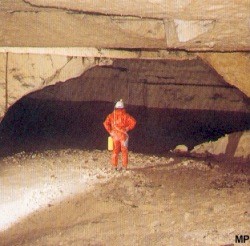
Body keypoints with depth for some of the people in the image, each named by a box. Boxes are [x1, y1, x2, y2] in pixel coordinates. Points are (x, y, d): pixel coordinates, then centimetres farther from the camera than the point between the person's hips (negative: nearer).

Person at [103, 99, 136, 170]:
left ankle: (114, 166, 11)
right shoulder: (125, 115, -5)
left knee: (115, 151, 12)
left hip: (115, 135, 2)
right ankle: (124, 166, 7)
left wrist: (110, 131, -1)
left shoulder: (111, 115, 1)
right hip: (123, 135, -2)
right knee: (124, 151, 7)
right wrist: (127, 128, -2)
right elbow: (133, 122, -13)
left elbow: (106, 123, -9)